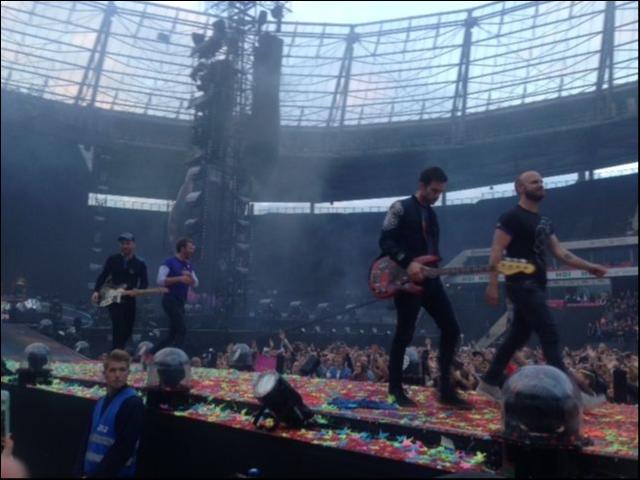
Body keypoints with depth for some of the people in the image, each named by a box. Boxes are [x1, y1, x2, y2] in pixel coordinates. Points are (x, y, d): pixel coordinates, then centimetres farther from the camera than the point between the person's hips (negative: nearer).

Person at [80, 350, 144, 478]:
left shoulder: (133, 403, -12)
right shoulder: (101, 402, 13)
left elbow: (124, 448, -19)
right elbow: (90, 440, 16)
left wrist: (95, 474, -18)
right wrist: (85, 471, 6)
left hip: (117, 473, -8)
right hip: (92, 472, 8)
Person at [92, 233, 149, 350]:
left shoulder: (140, 264, 0)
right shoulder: (112, 260, 1)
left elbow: (145, 283, -3)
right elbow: (102, 276, 3)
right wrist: (96, 291, -10)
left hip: (130, 300, 2)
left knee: (128, 330, 8)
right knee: (118, 325, -17)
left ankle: (119, 351, 28)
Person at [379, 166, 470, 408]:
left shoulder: (431, 215, 19)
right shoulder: (401, 208, -4)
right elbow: (385, 240, -13)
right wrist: (408, 263, -23)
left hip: (428, 279, 8)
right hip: (406, 280, -7)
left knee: (451, 329, 2)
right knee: (404, 334, -4)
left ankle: (446, 388, 10)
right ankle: (396, 389, 10)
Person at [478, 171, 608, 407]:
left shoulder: (544, 221, 18)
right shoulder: (512, 217, -9)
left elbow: (560, 252, 14)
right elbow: (497, 251, -15)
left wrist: (589, 266, 5)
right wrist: (492, 284, -22)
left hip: (536, 286, 9)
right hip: (523, 285, -9)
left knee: (518, 336, 13)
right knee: (550, 333, -12)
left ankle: (490, 381, 21)